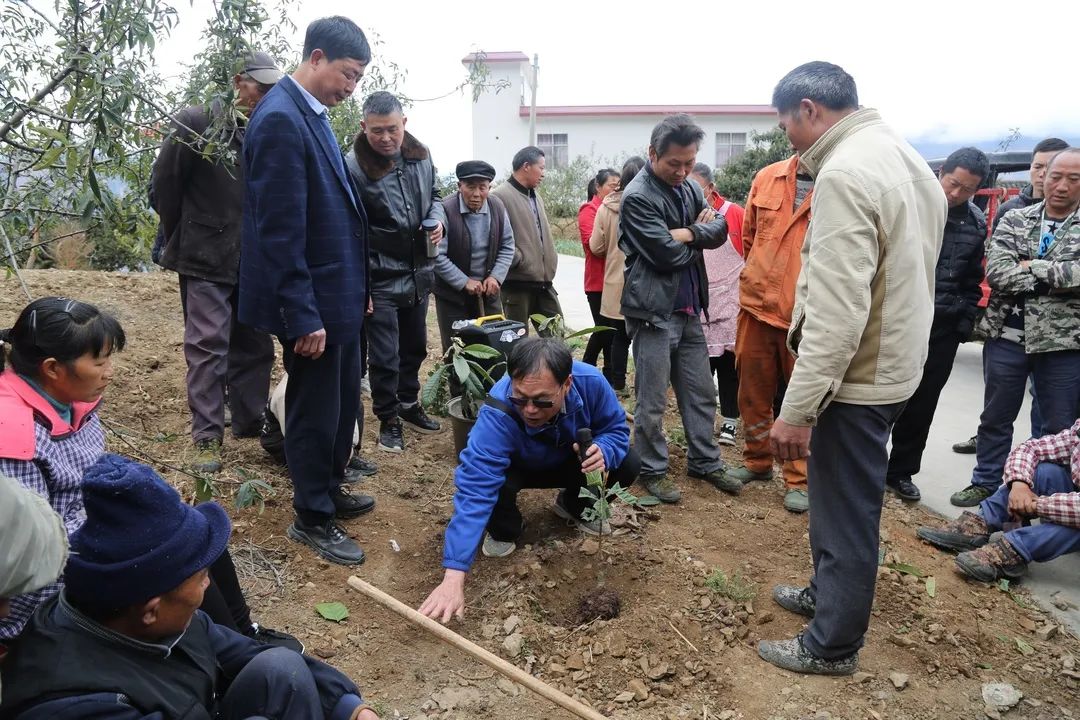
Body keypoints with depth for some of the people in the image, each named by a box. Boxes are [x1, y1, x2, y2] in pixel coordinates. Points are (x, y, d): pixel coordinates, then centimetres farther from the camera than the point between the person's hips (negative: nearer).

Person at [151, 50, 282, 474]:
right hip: (206, 259, -4)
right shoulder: (198, 123, -6)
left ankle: (251, 425, 24)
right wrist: (180, 240, 5)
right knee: (208, 347, -2)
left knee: (255, 347, 10)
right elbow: (164, 184, 0)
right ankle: (207, 438, 5)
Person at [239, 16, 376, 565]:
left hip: (338, 294, 9)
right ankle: (312, 518, 23)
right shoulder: (280, 118, -19)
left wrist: (357, 288, 15)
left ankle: (329, 492, 38)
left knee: (342, 403, 20)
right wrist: (303, 316, -21)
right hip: (311, 301, -9)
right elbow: (279, 230, -22)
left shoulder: (311, 113, 11)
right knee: (315, 411, 5)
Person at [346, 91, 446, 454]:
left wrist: (437, 219, -5)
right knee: (384, 356, 1)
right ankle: (388, 420, 19)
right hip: (380, 277, -6)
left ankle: (408, 404, 41)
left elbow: (434, 195, 18)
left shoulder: (421, 155, 1)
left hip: (419, 273, 6)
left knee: (414, 346, 21)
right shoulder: (353, 165, -17)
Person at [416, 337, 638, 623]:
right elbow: (474, 490, -47)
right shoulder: (497, 413, -42)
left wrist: (603, 451, -41)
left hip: (572, 462, 3)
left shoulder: (591, 382, -33)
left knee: (628, 464, -20)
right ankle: (504, 531, 1)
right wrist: (453, 578, -52)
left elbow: (616, 429, -15)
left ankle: (574, 506, 12)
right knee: (494, 480, -36)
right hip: (519, 469, -3)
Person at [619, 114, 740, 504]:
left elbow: (719, 230, 4)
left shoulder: (689, 186, 9)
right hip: (654, 311, -8)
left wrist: (688, 233, -15)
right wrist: (698, 241, -2)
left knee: (702, 393, 16)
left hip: (689, 308, 8)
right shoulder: (637, 197, -15)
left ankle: (705, 462, 31)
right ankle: (653, 471, 19)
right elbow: (668, 255, -20)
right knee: (652, 402, 3)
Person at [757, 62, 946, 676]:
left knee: (846, 511, 4)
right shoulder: (905, 156, 10)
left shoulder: (845, 173, -21)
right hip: (895, 363, 10)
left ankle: (832, 645, 21)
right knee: (840, 498, 23)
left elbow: (838, 313, -27)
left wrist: (797, 410, -24)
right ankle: (827, 592, 41)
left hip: (859, 376, -10)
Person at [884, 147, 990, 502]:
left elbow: (972, 281, 13)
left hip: (942, 327, 4)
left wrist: (965, 323, 5)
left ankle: (901, 471, 24)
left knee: (922, 404, 10)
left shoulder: (976, 224, 7)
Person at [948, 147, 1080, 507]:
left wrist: (1030, 267, -15)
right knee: (996, 417, 13)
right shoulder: (1014, 219, 3)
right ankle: (985, 482, 28)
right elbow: (997, 272, -11)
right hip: (1007, 336, 1)